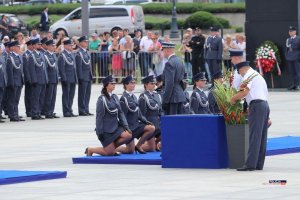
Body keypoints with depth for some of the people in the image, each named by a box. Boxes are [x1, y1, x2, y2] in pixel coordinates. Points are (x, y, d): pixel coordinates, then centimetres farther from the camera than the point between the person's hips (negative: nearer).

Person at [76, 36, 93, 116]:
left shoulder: (87, 52, 15)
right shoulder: (79, 53, -11)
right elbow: (78, 67, -15)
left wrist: (91, 75, 16)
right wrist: (80, 77, -18)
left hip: (89, 77, 8)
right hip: (83, 77, -8)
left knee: (87, 94, 10)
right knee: (82, 94, -3)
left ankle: (86, 110, 15)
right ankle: (82, 111, 1)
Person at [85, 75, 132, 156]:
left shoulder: (114, 97, 8)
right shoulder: (102, 99, -13)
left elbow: (120, 112, 8)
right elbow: (99, 116, -13)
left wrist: (125, 125, -3)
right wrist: (99, 132, -14)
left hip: (115, 127, 7)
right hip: (106, 130, -7)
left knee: (128, 135, -18)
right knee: (109, 153, -5)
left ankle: (113, 147, 6)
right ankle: (90, 150, 19)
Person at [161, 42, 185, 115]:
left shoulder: (169, 63, -16)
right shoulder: (180, 61, 13)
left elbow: (169, 84, -20)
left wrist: (165, 100, -18)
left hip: (173, 98, -9)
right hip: (180, 96, 9)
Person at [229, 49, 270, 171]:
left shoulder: (249, 75, -5)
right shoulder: (257, 75, 26)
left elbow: (245, 91, -17)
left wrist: (233, 98, -5)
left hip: (256, 105, -10)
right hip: (265, 104, 10)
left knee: (254, 136, -12)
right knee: (262, 136, 8)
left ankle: (250, 164, -16)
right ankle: (259, 164, 8)